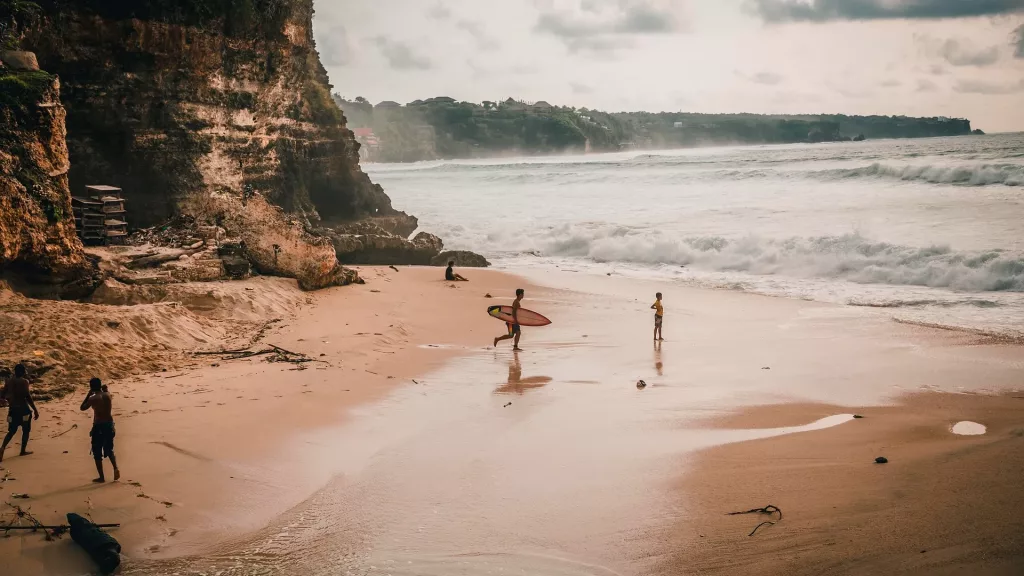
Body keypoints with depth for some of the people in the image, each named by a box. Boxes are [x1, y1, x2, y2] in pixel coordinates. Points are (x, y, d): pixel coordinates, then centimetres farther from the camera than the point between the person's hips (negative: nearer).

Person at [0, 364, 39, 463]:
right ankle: (23, 451, 13)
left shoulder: (9, 382, 7)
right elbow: (28, 396, -18)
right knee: (26, 430, 11)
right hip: (23, 409, -5)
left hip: (12, 409, 5)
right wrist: (35, 410, -15)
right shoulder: (24, 381, -11)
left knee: (11, 431, 11)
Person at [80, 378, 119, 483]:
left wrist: (89, 394, 1)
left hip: (99, 426, -6)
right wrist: (104, 389, 20)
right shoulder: (107, 395, 1)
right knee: (109, 450, 20)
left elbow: (82, 408, -1)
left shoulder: (93, 398, -15)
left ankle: (102, 477, 9)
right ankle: (116, 468, -2)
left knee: (97, 453, 7)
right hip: (109, 424, 6)